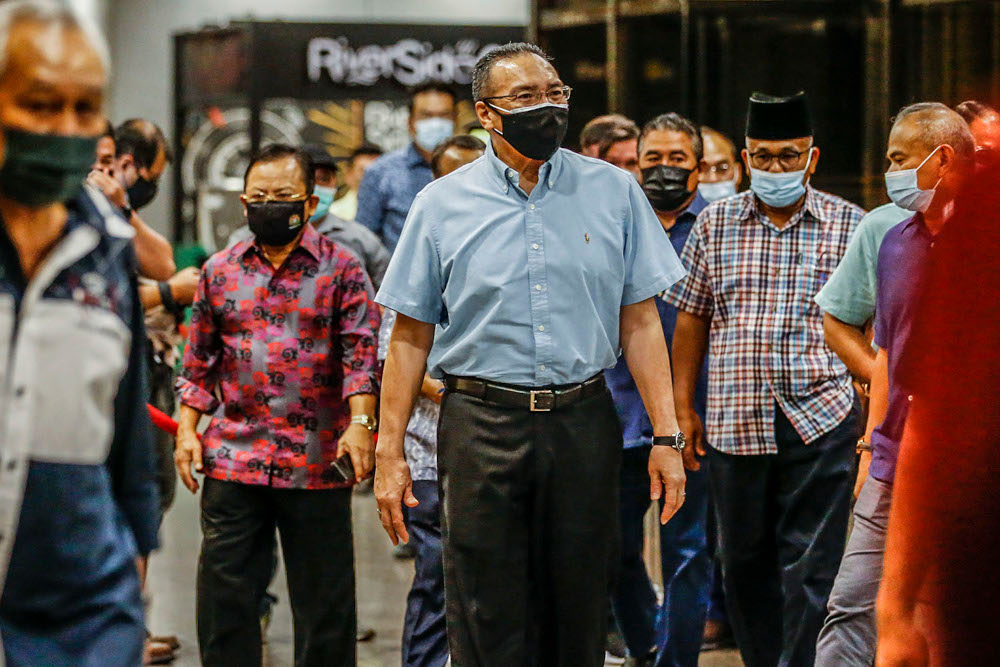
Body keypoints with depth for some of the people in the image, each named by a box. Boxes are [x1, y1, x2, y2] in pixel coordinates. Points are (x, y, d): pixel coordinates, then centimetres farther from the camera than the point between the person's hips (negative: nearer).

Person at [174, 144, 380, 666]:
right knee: (224, 594, 3)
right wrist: (186, 431, 6)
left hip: (317, 462, -2)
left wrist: (360, 423, -17)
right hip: (232, 459, 2)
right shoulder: (220, 271, 11)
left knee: (324, 600, 5)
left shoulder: (341, 269, 3)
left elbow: (361, 353, -4)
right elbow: (200, 362, 15)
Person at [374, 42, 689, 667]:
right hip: (482, 426, -1)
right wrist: (390, 451, 2)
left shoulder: (615, 192, 7)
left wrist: (668, 435, 1)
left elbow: (640, 321, 7)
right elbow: (411, 335, 6)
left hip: (584, 425, 1)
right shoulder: (442, 205, 4)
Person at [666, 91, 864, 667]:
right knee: (745, 562, 10)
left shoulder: (849, 225, 4)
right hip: (735, 421, 3)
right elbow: (691, 318, 13)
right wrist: (683, 405, 10)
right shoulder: (716, 224, 9)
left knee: (811, 569, -6)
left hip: (821, 421, -3)